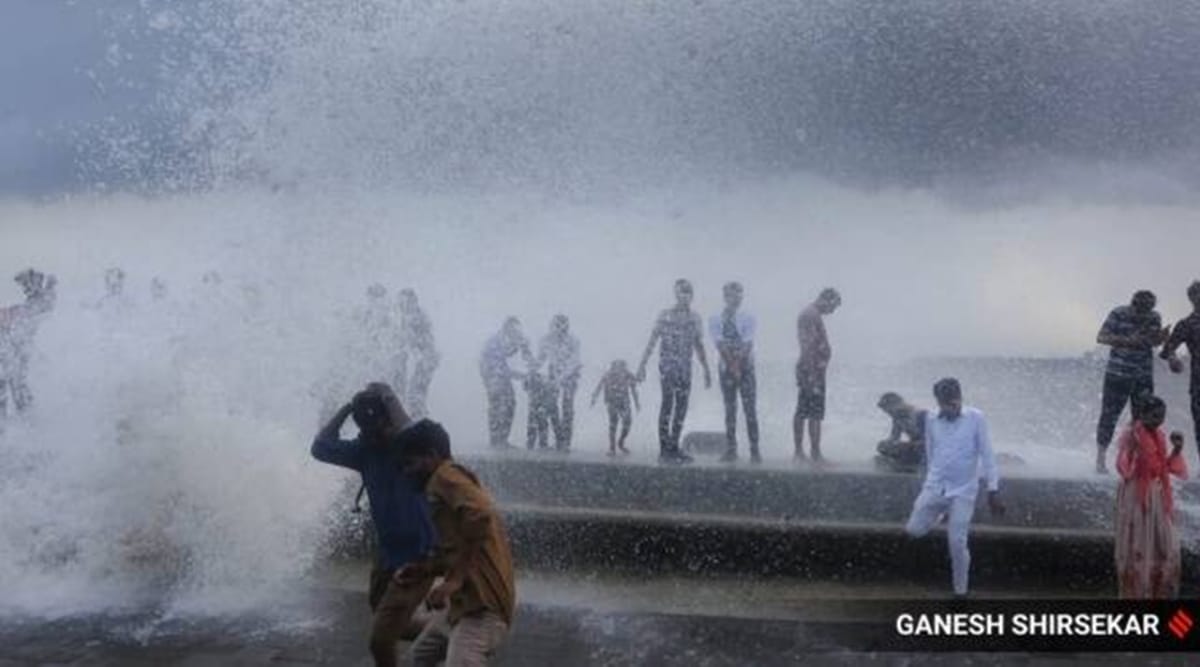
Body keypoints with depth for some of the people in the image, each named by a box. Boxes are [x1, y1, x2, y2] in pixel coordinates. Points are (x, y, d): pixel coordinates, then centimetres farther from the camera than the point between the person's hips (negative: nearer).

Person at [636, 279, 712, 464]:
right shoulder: (665, 316, -3)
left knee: (682, 407, 4)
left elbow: (699, 346, 18)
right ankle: (664, 450, -10)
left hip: (685, 369, 5)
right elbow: (652, 342, -5)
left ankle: (674, 448, 12)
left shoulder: (695, 319, 11)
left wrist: (707, 371, 18)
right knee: (668, 404, -11)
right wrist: (642, 365, -13)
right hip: (668, 366, -5)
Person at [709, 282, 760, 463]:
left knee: (750, 408, -6)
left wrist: (737, 365, -17)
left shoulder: (748, 318, 1)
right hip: (726, 366, 1)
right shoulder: (715, 320, 2)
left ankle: (755, 450, -6)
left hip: (745, 366, -1)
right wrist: (732, 366, -15)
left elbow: (747, 345, -8)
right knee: (730, 408, 4)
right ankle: (731, 450, 8)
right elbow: (720, 345, -7)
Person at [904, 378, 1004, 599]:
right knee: (914, 530, 1)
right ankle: (940, 513, 34)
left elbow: (986, 454, -7)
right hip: (935, 487, 3)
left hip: (963, 491, -3)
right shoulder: (931, 420, 0)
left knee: (957, 543, -6)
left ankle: (960, 591, 12)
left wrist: (993, 490, -9)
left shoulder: (976, 418, -10)